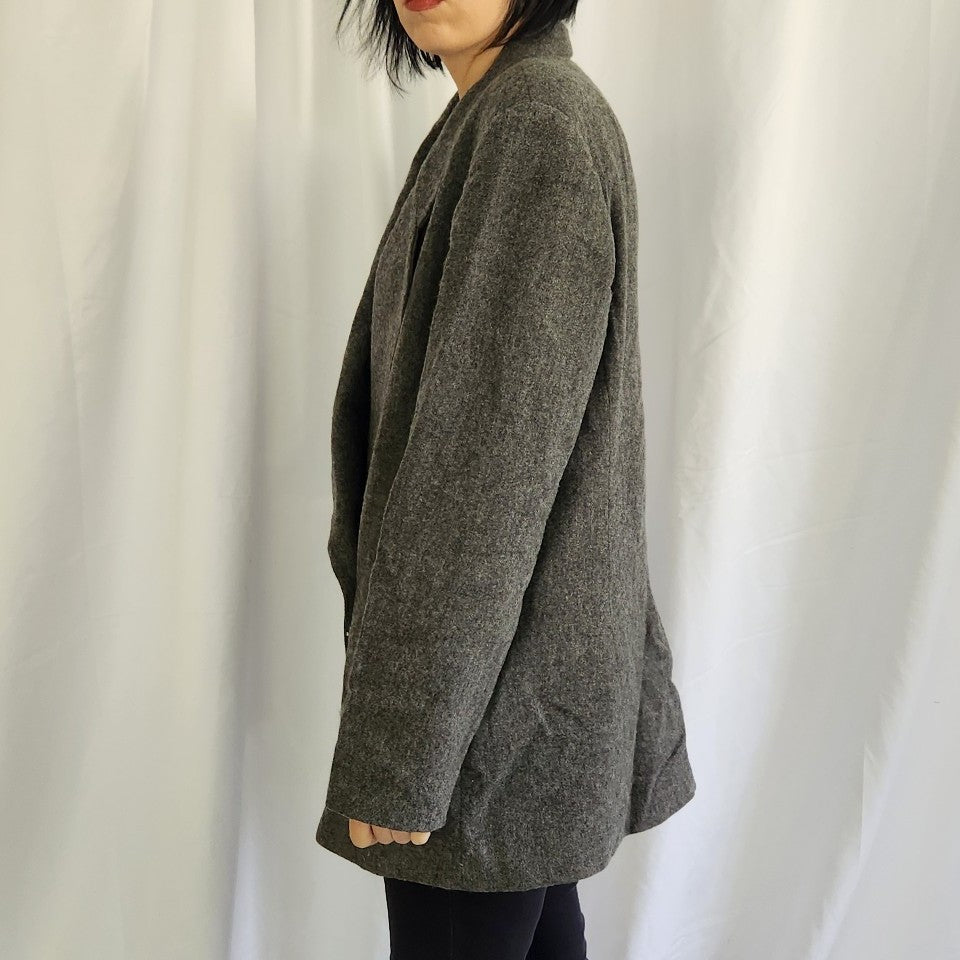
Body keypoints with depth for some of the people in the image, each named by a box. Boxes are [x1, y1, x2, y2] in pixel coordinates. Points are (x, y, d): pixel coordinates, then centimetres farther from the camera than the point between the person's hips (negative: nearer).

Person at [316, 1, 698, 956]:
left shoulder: (536, 125, -18)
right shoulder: (495, 118, 12)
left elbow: (492, 458, -23)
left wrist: (396, 754, -19)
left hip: (499, 687, -9)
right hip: (524, 649, 9)